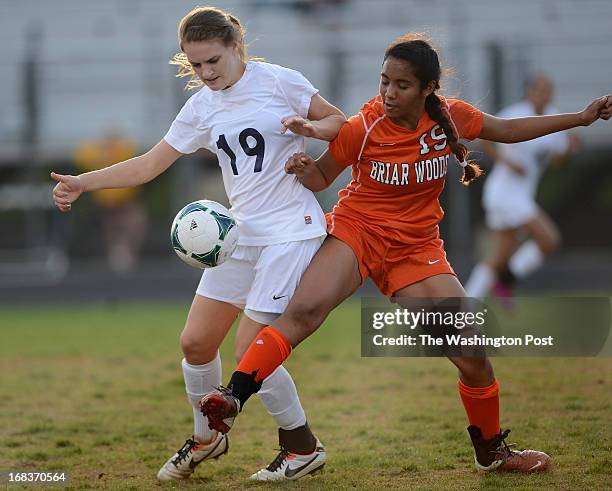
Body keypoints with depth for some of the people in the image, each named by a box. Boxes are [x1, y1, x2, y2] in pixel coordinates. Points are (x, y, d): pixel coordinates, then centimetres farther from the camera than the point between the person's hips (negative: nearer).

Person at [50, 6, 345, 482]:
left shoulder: (279, 81, -9)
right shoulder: (201, 108, 6)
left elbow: (339, 122, 0)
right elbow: (151, 163, 8)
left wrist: (309, 127, -22)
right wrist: (82, 182, -1)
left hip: (291, 232, -6)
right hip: (241, 231, 6)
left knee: (250, 350, -13)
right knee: (196, 342, 4)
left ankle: (303, 447, 6)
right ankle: (206, 438, 28)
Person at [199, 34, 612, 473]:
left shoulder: (450, 117, -5)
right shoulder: (362, 129, -15)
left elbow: (508, 130, 11)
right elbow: (322, 177, -1)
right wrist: (304, 170, -25)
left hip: (416, 247, 3)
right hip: (357, 231, -3)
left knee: (473, 355, -3)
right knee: (304, 310, -31)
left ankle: (491, 451, 20)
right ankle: (233, 398, -33)